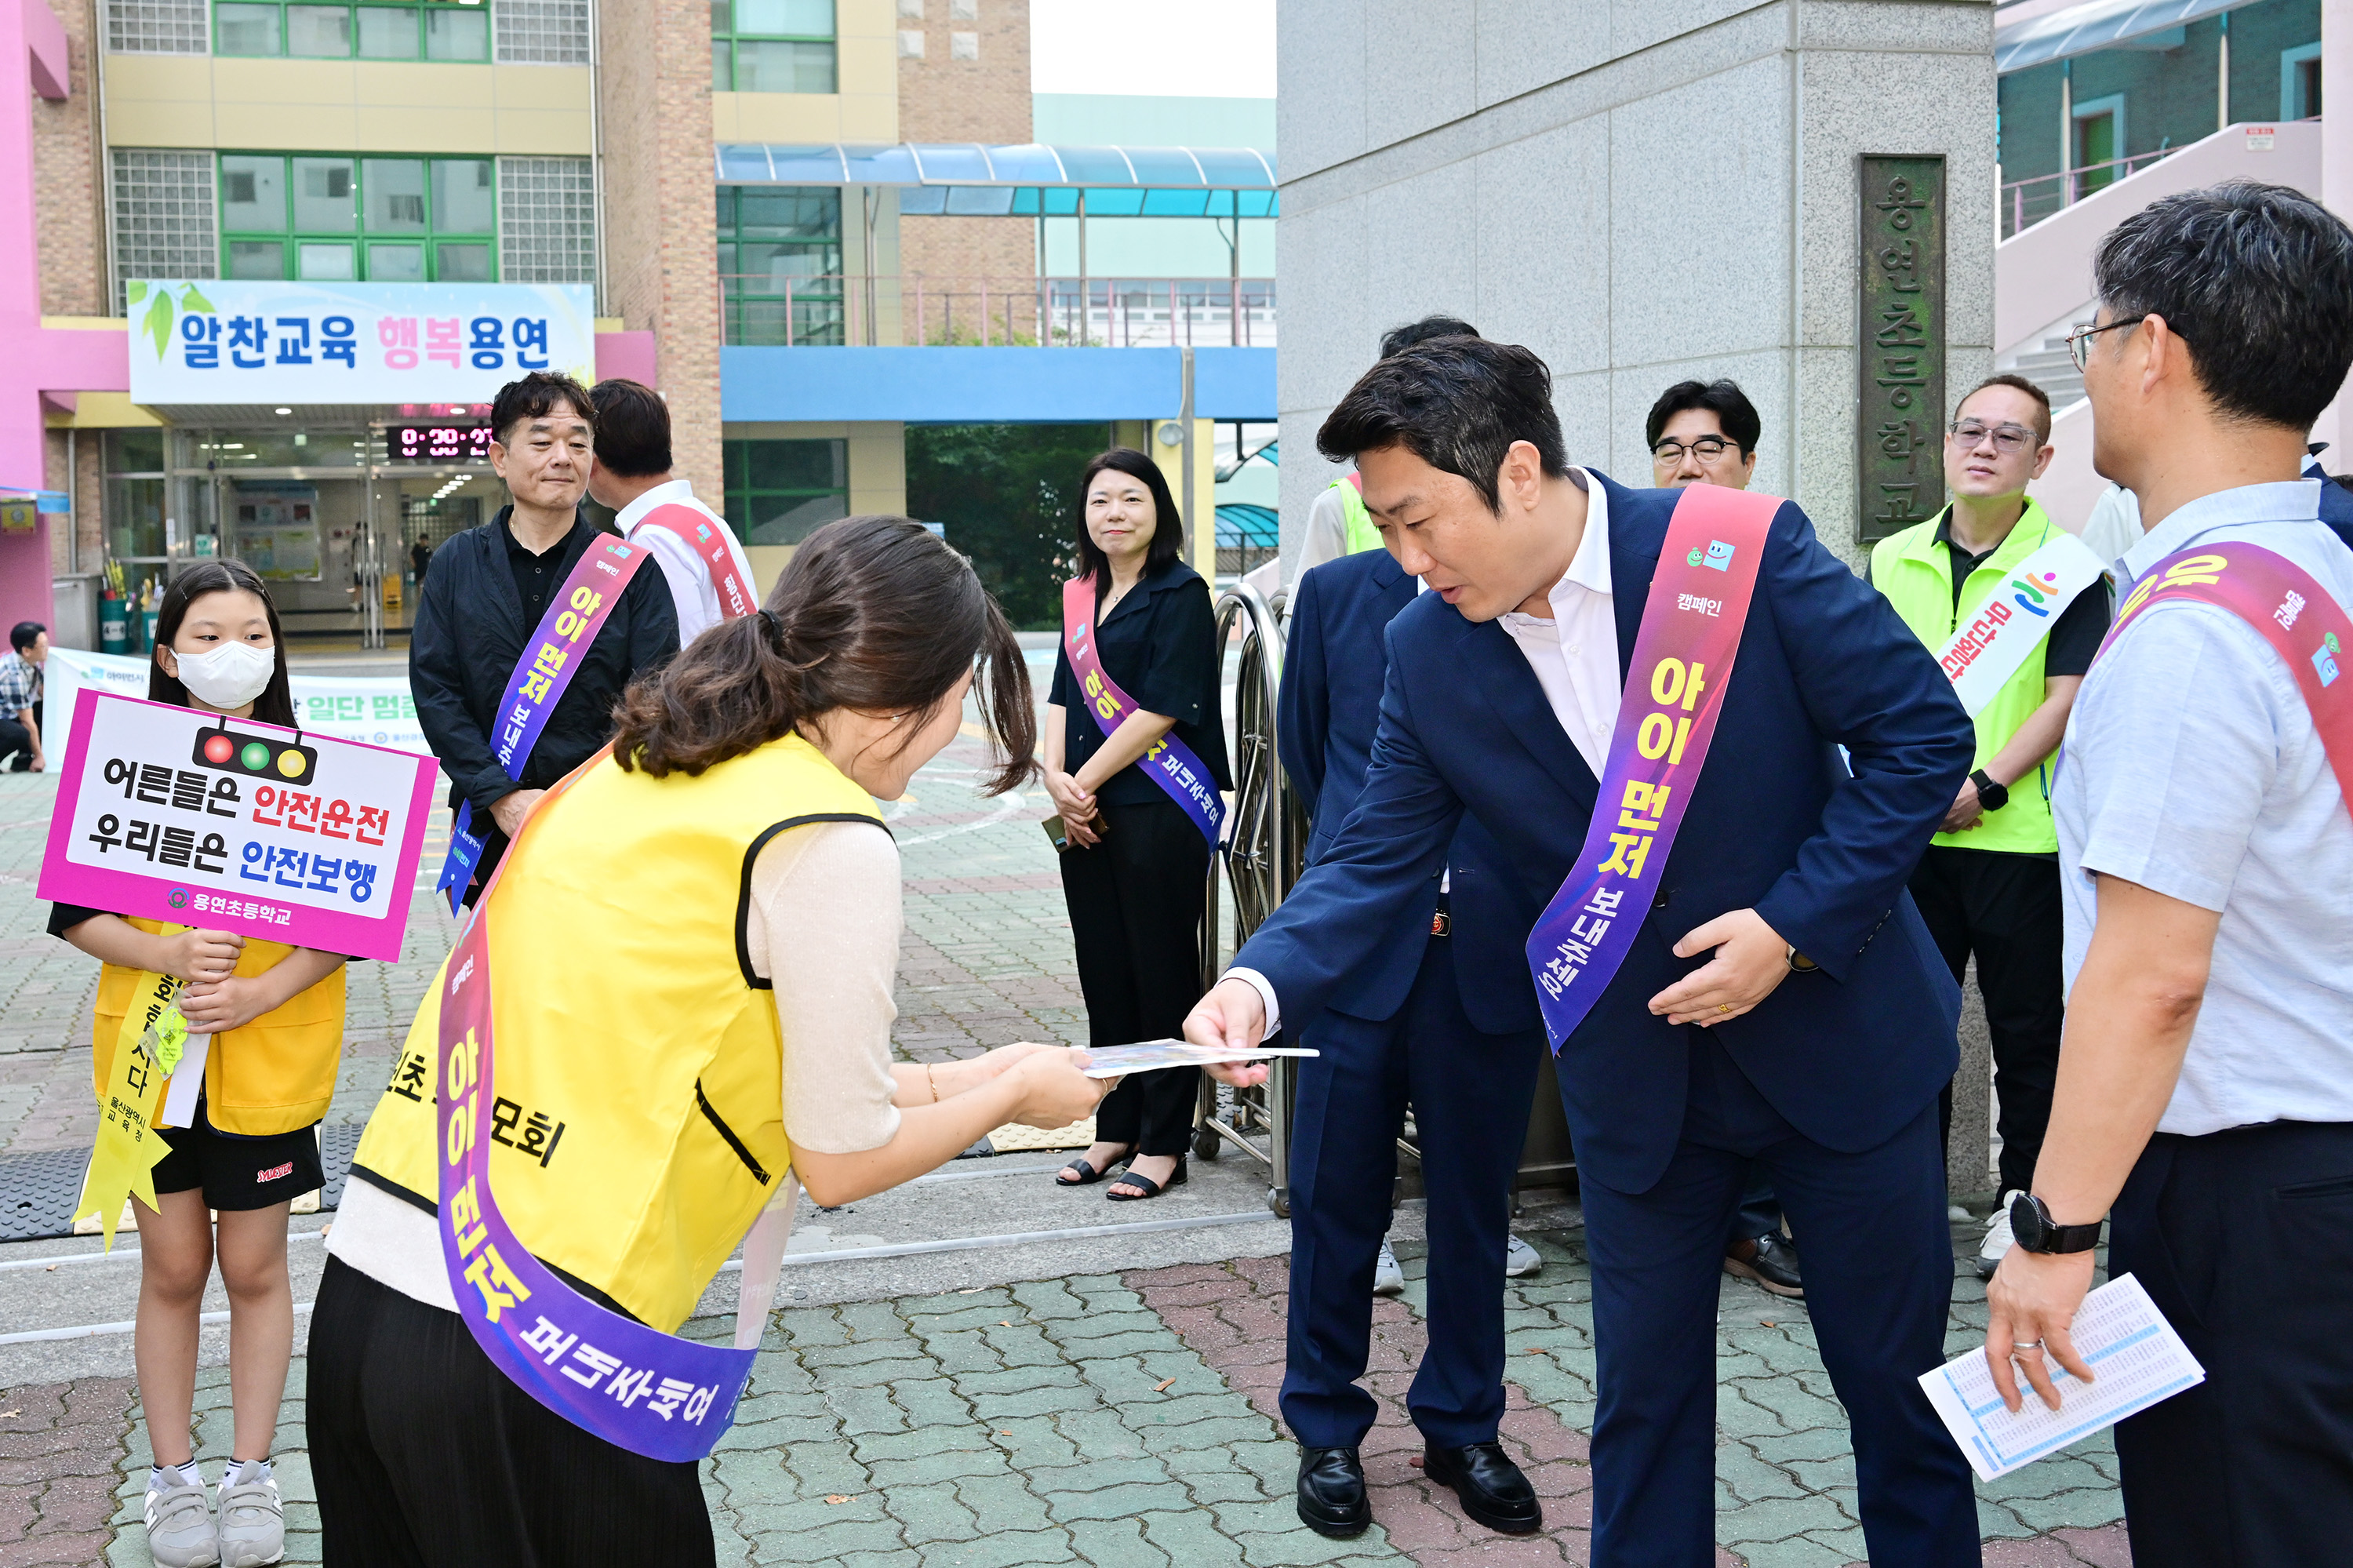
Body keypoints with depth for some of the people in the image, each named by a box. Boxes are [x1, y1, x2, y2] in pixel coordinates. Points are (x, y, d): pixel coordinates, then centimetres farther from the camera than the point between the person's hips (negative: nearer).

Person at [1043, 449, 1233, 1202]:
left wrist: (1084, 781, -11)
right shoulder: (1082, 598, 15)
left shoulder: (1180, 594, -7)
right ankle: (1115, 1130, 23)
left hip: (1158, 814, -7)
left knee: (1161, 973, 1)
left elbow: (1162, 710, -14)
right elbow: (1063, 698, 13)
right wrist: (1056, 778, -5)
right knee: (1104, 973, 12)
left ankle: (1163, 1142, 9)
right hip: (1087, 819, 7)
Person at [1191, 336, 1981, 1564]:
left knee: (1895, 1375, 13)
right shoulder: (1428, 651, -6)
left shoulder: (1743, 550, -17)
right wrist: (1261, 981, -23)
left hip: (1838, 1032, -2)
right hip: (1636, 1076, 3)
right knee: (1643, 1395, 12)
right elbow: (1375, 859, -4)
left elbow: (1924, 733, -13)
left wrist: (1794, 927, -20)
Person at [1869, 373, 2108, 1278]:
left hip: (2019, 835, -4)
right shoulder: (1892, 560, 10)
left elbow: (2069, 697, -8)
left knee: (2027, 1029, 5)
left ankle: (2023, 1201, 18)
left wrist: (1987, 785, -17)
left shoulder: (2064, 566, -2)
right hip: (1909, 831, 4)